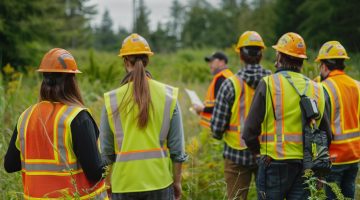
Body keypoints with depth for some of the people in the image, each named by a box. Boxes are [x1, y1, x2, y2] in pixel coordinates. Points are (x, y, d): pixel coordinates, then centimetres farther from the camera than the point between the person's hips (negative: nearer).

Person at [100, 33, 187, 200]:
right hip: (160, 180, 1)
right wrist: (177, 181, 11)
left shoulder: (112, 99, -4)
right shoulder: (168, 95, -2)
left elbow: (106, 150, 1)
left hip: (124, 182, 0)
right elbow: (177, 146, 0)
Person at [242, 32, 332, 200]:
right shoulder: (317, 89, 6)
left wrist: (259, 150, 12)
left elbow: (250, 131, -7)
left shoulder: (268, 84, -8)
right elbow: (326, 135, 10)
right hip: (306, 166, 4)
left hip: (275, 163, -4)